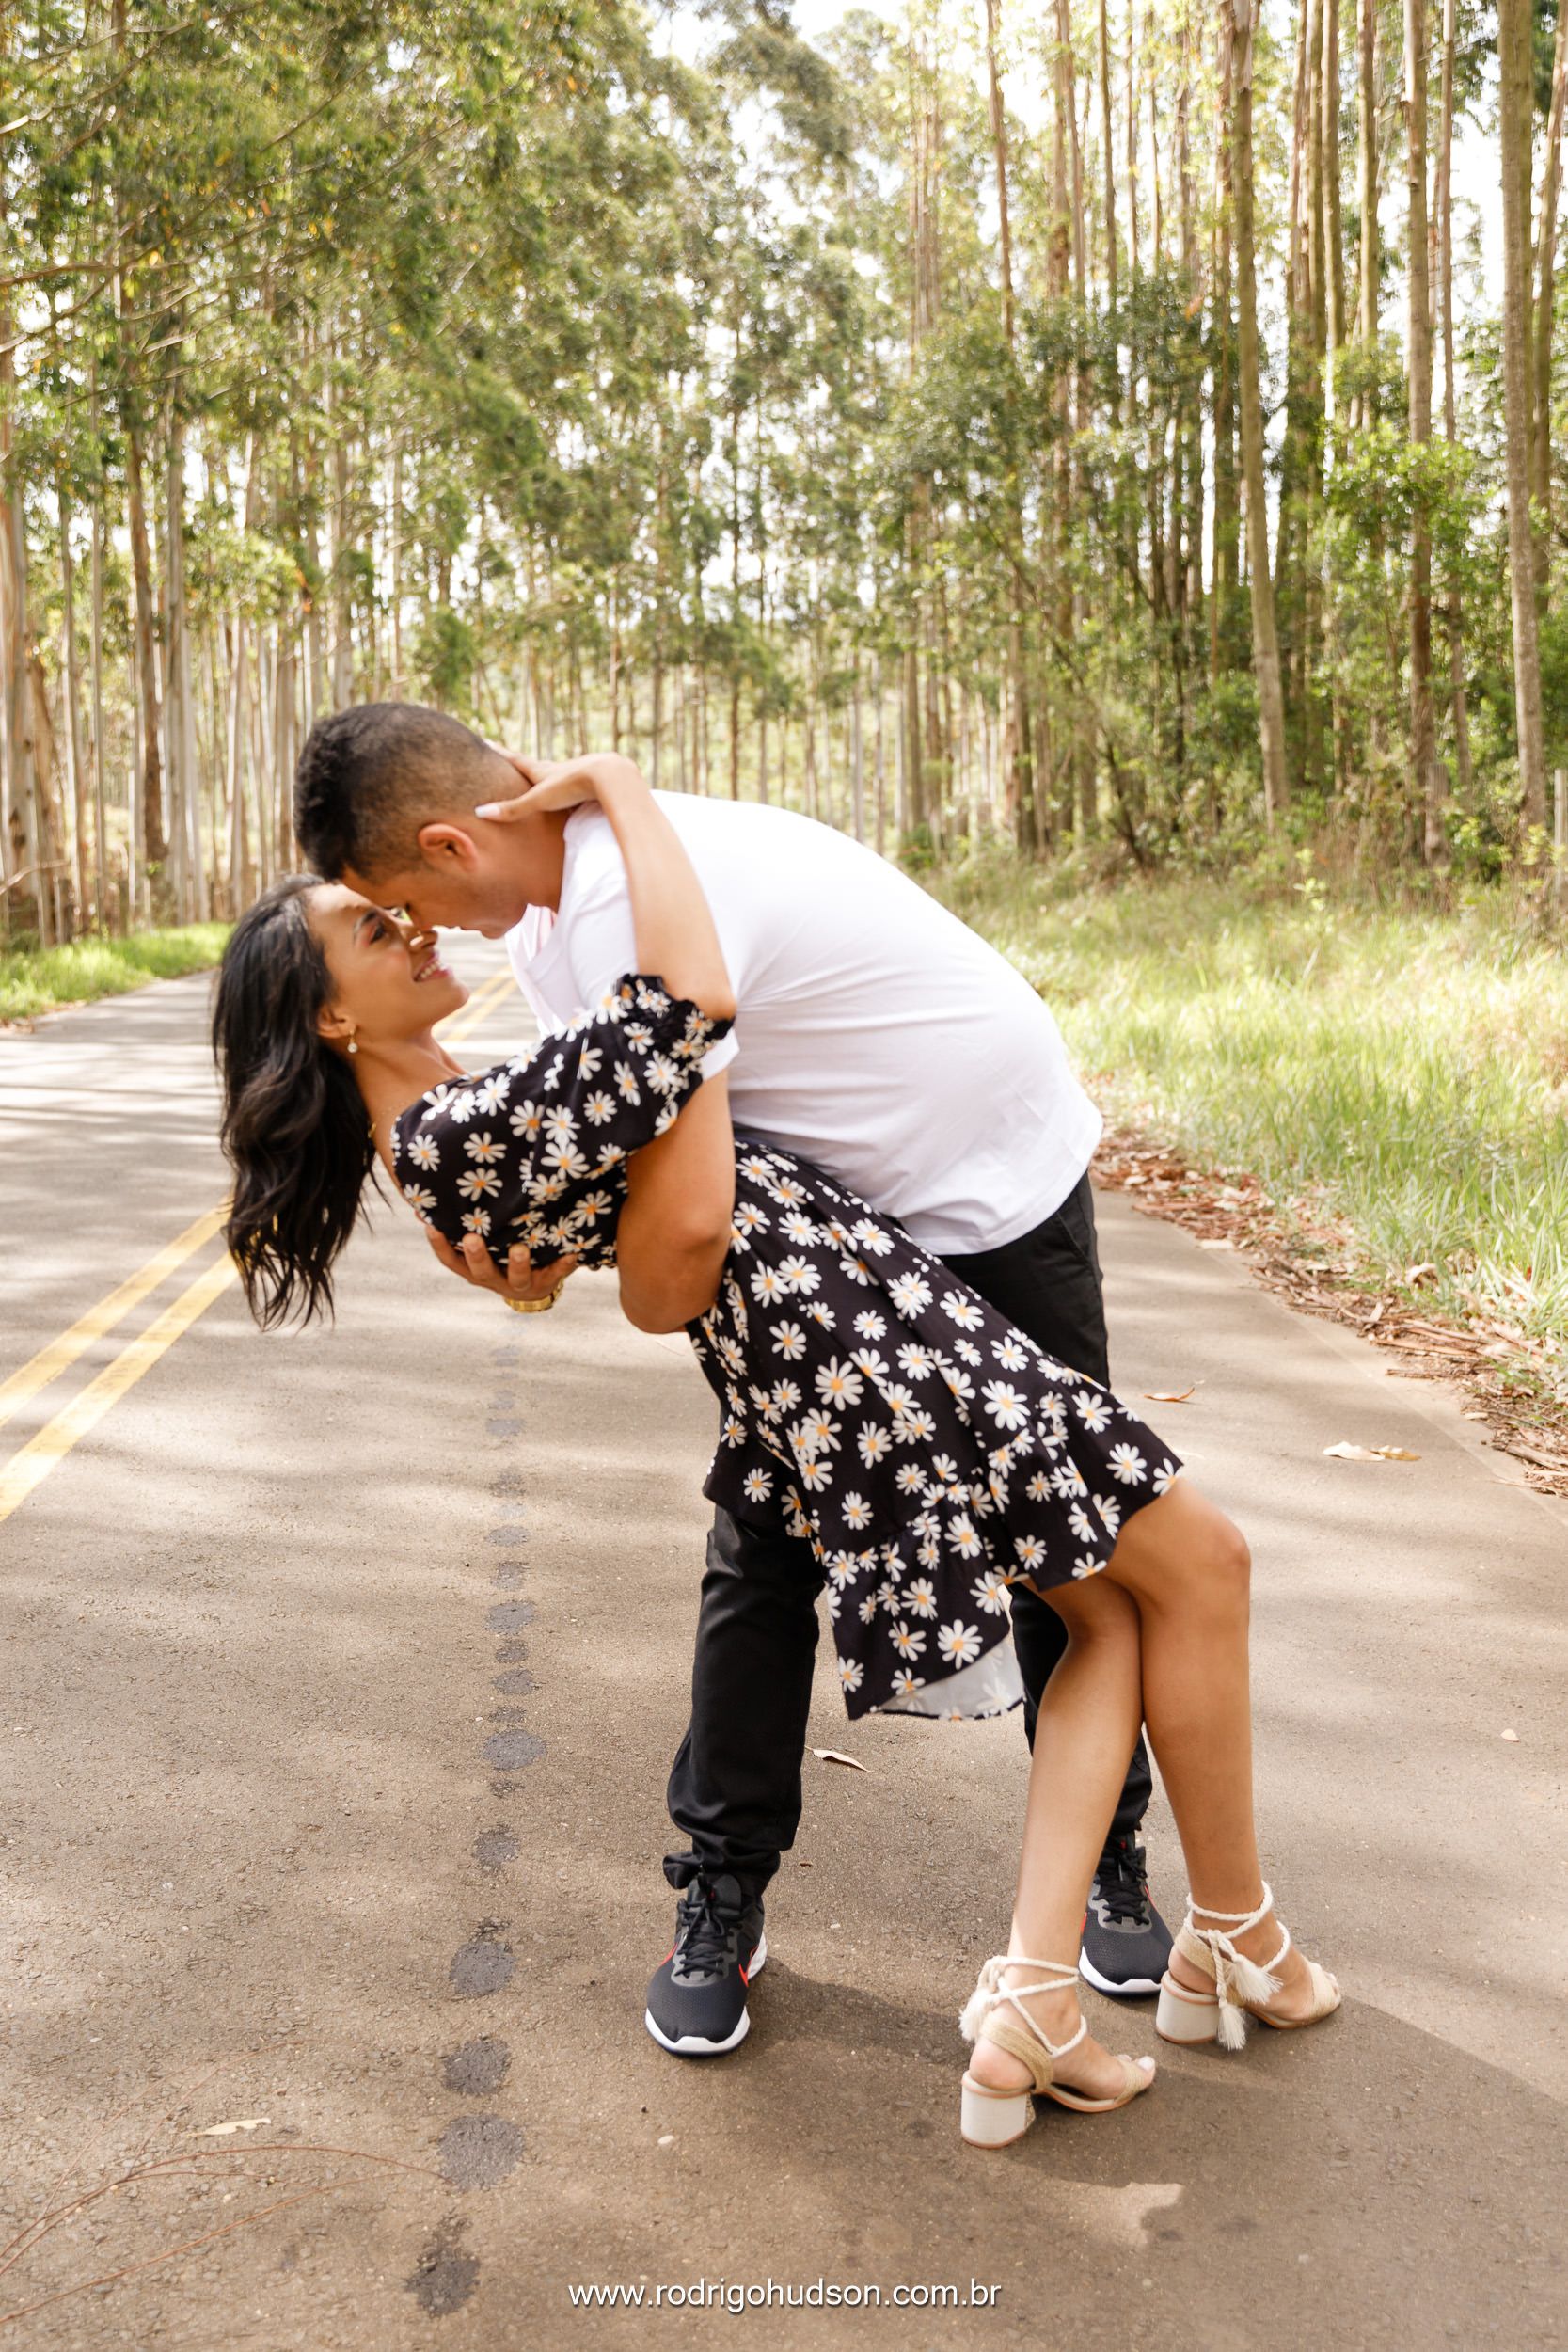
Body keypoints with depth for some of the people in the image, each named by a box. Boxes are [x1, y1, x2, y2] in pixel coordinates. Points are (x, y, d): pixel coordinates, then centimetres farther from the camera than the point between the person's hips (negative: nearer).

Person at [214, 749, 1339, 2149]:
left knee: (1112, 1611, 14)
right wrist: (624, 792, -16)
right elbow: (690, 1000, -30)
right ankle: (1236, 1942, 25)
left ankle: (1031, 2007, 8)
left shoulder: (453, 1126, 13)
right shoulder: (453, 1139, -19)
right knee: (1200, 1565, 7)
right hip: (871, 1346, -10)